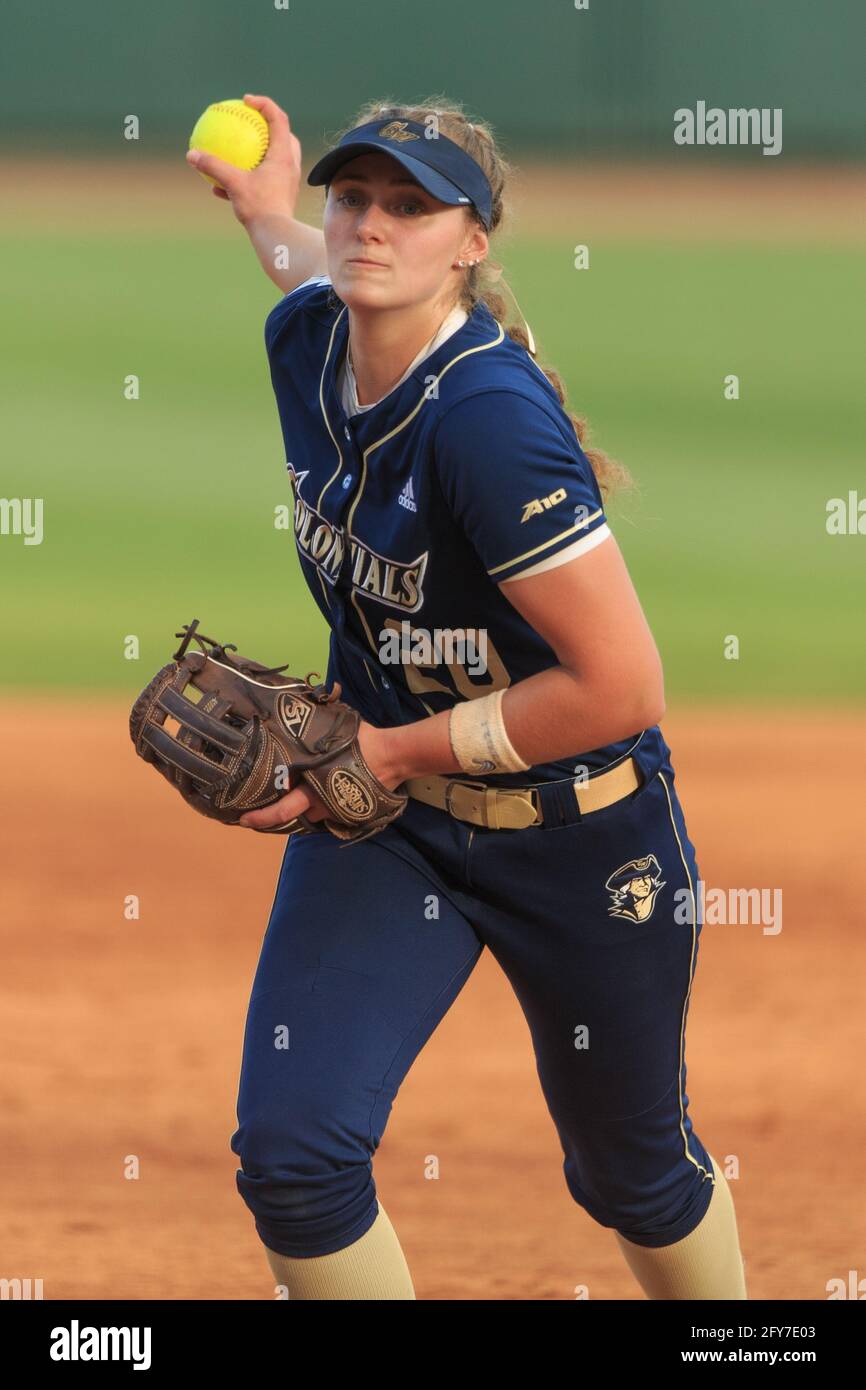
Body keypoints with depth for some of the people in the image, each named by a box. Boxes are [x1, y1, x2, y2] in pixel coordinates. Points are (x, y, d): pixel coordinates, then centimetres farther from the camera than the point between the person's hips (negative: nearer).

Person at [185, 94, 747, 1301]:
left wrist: (384, 754, -25)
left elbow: (620, 687, -31)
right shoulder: (305, 340, -9)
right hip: (380, 812, 6)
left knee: (632, 1176, 16)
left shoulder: (489, 419, -31)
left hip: (579, 830, -5)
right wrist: (267, 211, 37)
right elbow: (327, 272, 19)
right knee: (289, 1155, -13)